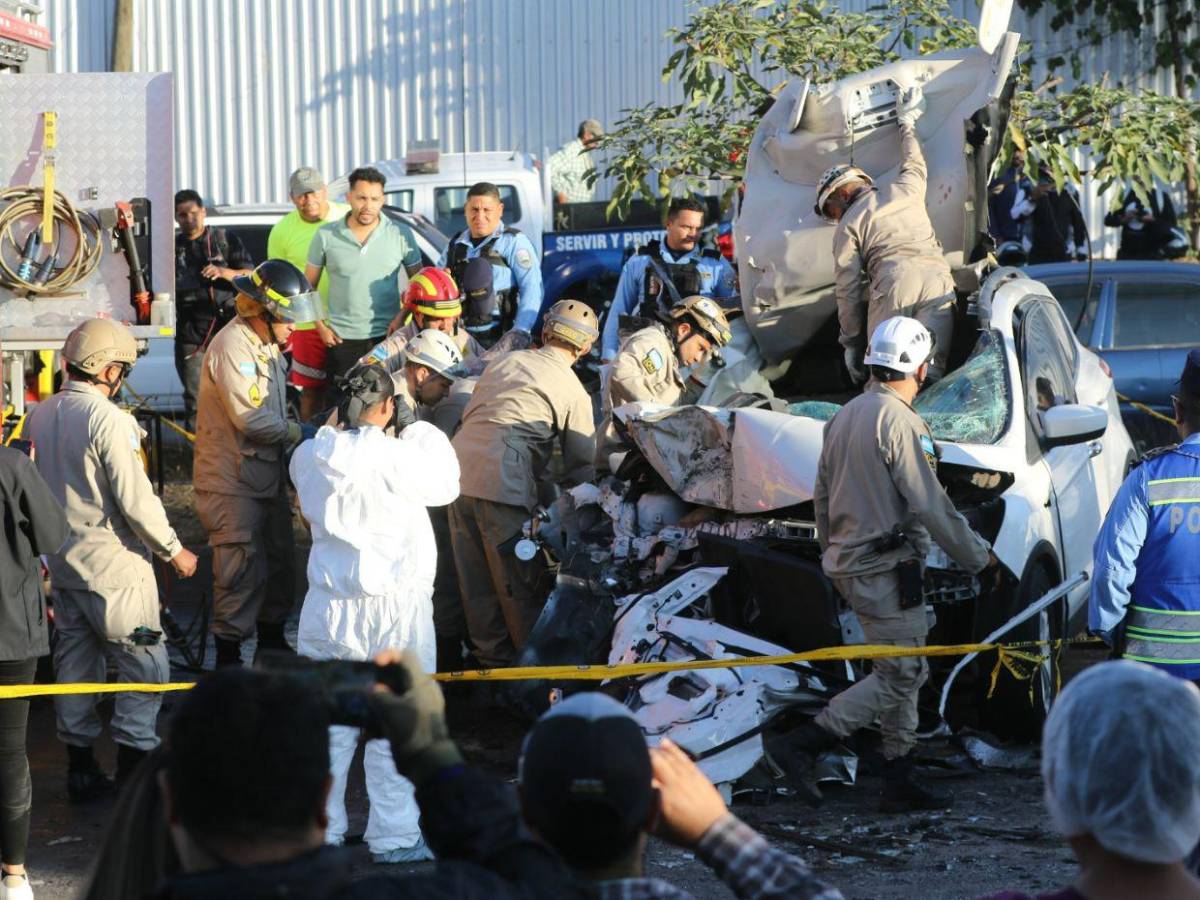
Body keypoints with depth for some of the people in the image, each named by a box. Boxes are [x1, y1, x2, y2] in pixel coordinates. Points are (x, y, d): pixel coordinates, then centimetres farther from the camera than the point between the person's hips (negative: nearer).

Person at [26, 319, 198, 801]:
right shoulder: (108, 419, -19)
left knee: (75, 665, 15)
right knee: (145, 668, 2)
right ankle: (135, 771, 1)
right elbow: (135, 499, -19)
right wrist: (173, 550, -7)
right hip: (114, 567, -8)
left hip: (62, 562, 8)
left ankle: (80, 769, 20)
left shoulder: (40, 415, 4)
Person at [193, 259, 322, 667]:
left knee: (279, 558, 18)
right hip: (232, 480, -10)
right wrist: (301, 433, -14)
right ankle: (228, 655, 2)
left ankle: (272, 641, 32)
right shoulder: (232, 346, -19)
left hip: (267, 473, 10)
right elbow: (250, 418, -23)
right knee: (242, 568, -7)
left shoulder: (267, 345, 14)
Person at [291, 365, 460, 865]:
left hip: (331, 607, 5)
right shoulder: (397, 458, -18)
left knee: (329, 718, 15)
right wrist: (426, 437, 12)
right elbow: (446, 486, -2)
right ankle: (394, 836, 11)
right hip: (394, 603, -5)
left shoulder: (308, 457, -3)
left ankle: (321, 828, 23)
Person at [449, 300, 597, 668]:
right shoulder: (573, 391, 3)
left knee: (476, 583, 14)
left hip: (459, 472, 6)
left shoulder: (504, 362, 19)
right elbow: (582, 462, 6)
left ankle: (494, 657, 24)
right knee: (519, 584, 5)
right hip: (504, 485, -6)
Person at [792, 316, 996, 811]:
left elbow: (822, 497, 18)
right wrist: (977, 555, -6)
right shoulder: (899, 422, -17)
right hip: (887, 570, -9)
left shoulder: (844, 417, 11)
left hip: (847, 562, 9)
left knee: (902, 671, 13)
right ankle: (821, 731, -6)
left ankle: (899, 782, 14)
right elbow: (931, 507, -17)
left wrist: (833, 549, 30)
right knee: (902, 674, -3)